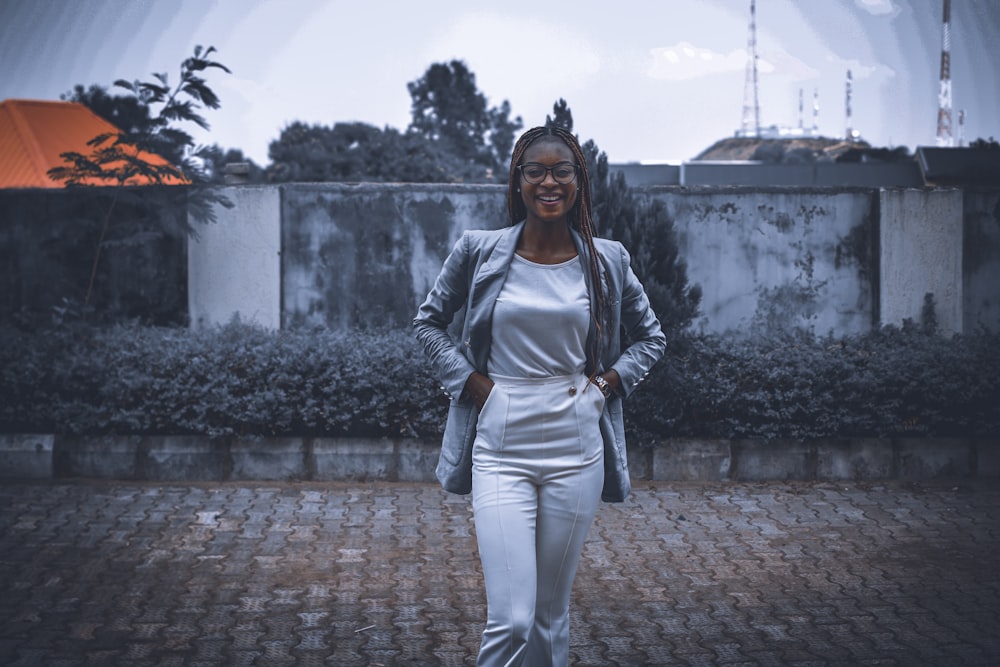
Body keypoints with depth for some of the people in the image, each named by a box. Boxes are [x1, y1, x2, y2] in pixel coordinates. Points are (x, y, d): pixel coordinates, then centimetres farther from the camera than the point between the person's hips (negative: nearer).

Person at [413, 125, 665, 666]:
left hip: (576, 452, 2)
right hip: (500, 450, -2)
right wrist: (472, 383, -1)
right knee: (510, 620, -11)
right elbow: (428, 322, 12)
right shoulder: (478, 252, -1)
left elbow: (651, 337, 17)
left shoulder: (607, 261, 3)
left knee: (552, 612, 12)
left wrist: (607, 382, 1)